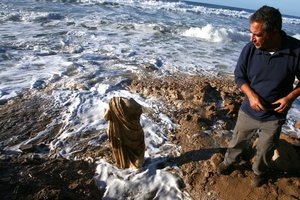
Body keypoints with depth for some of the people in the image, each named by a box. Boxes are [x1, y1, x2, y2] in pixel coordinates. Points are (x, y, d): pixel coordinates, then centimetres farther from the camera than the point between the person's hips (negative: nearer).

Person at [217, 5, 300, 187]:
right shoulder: (250, 49, -17)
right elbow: (239, 76, -5)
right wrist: (251, 95, -20)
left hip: (274, 116, 0)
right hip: (249, 111, 1)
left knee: (265, 150, 19)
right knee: (238, 142, 20)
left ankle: (260, 172, 49)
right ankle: (229, 162, 48)